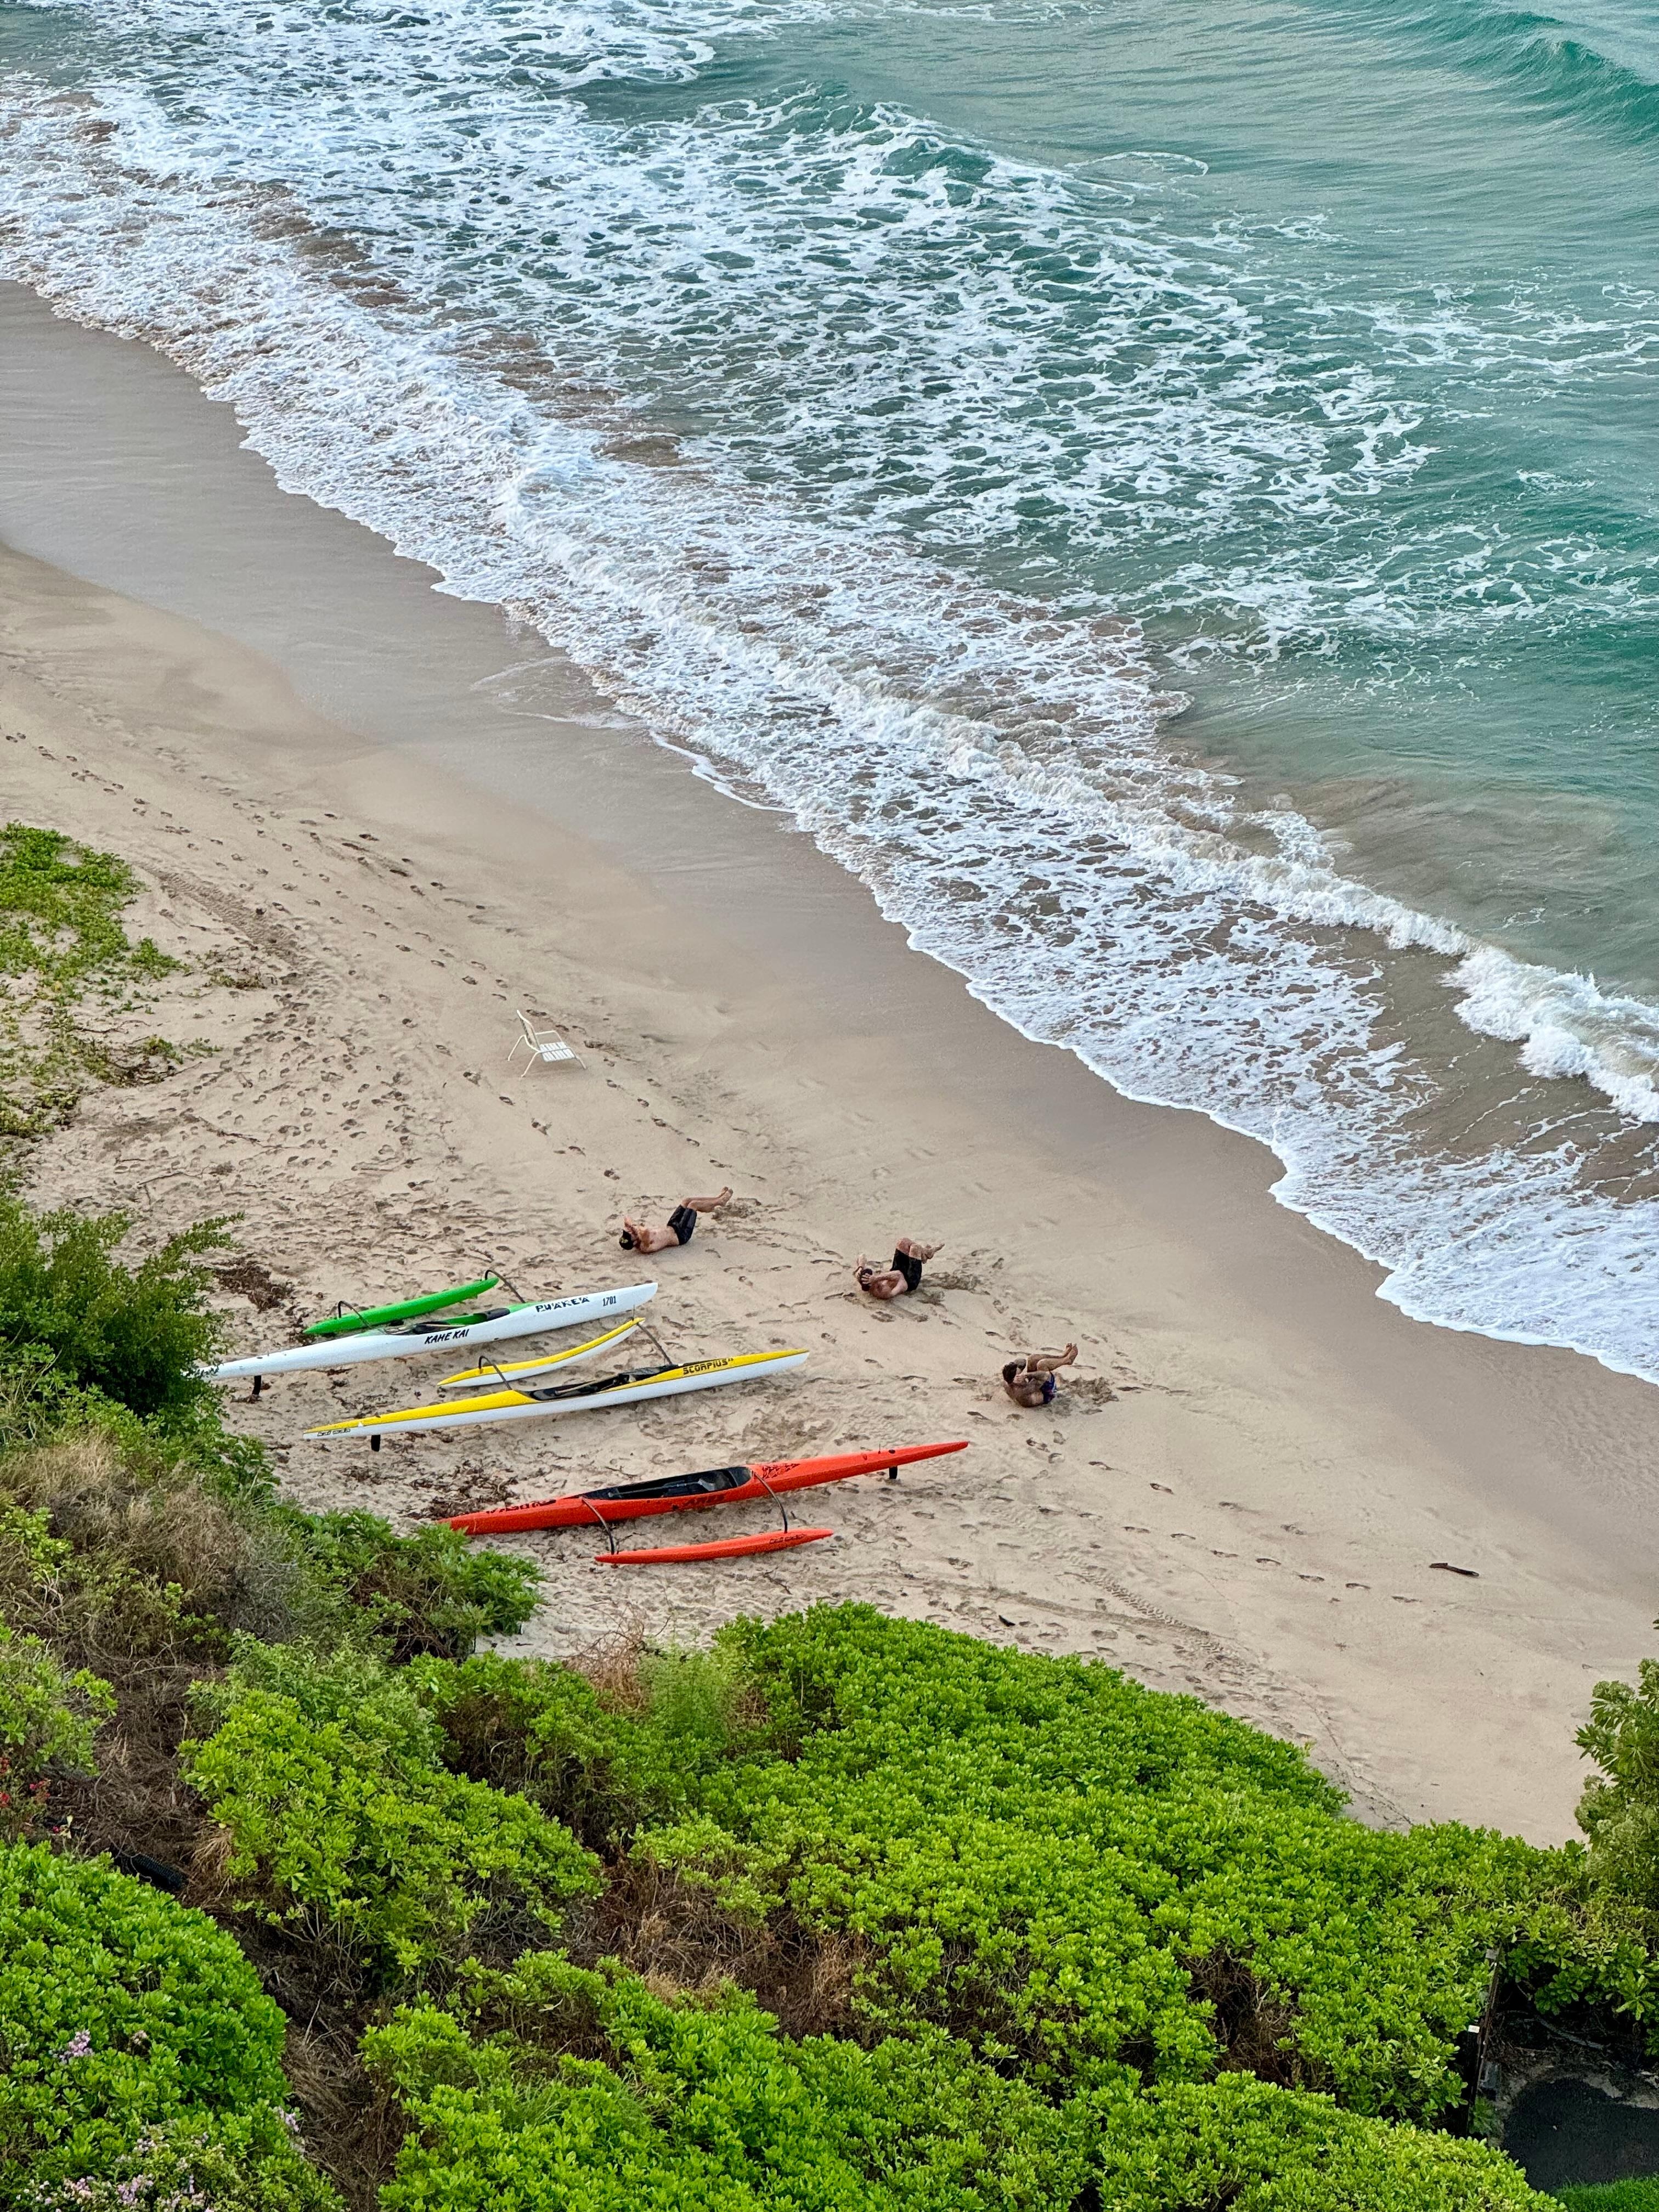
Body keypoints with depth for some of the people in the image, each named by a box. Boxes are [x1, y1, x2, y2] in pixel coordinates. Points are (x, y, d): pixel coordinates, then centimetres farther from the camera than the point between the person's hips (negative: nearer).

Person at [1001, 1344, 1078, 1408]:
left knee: (1032, 1359, -6)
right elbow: (1045, 1375, -41)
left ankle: (1063, 1356, 13)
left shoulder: (1006, 1384, -24)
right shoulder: (1024, 1391, -44)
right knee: (1042, 1364, -25)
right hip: (1046, 1395, -8)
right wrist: (1027, 1375, -47)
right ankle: (1067, 1360, 5)